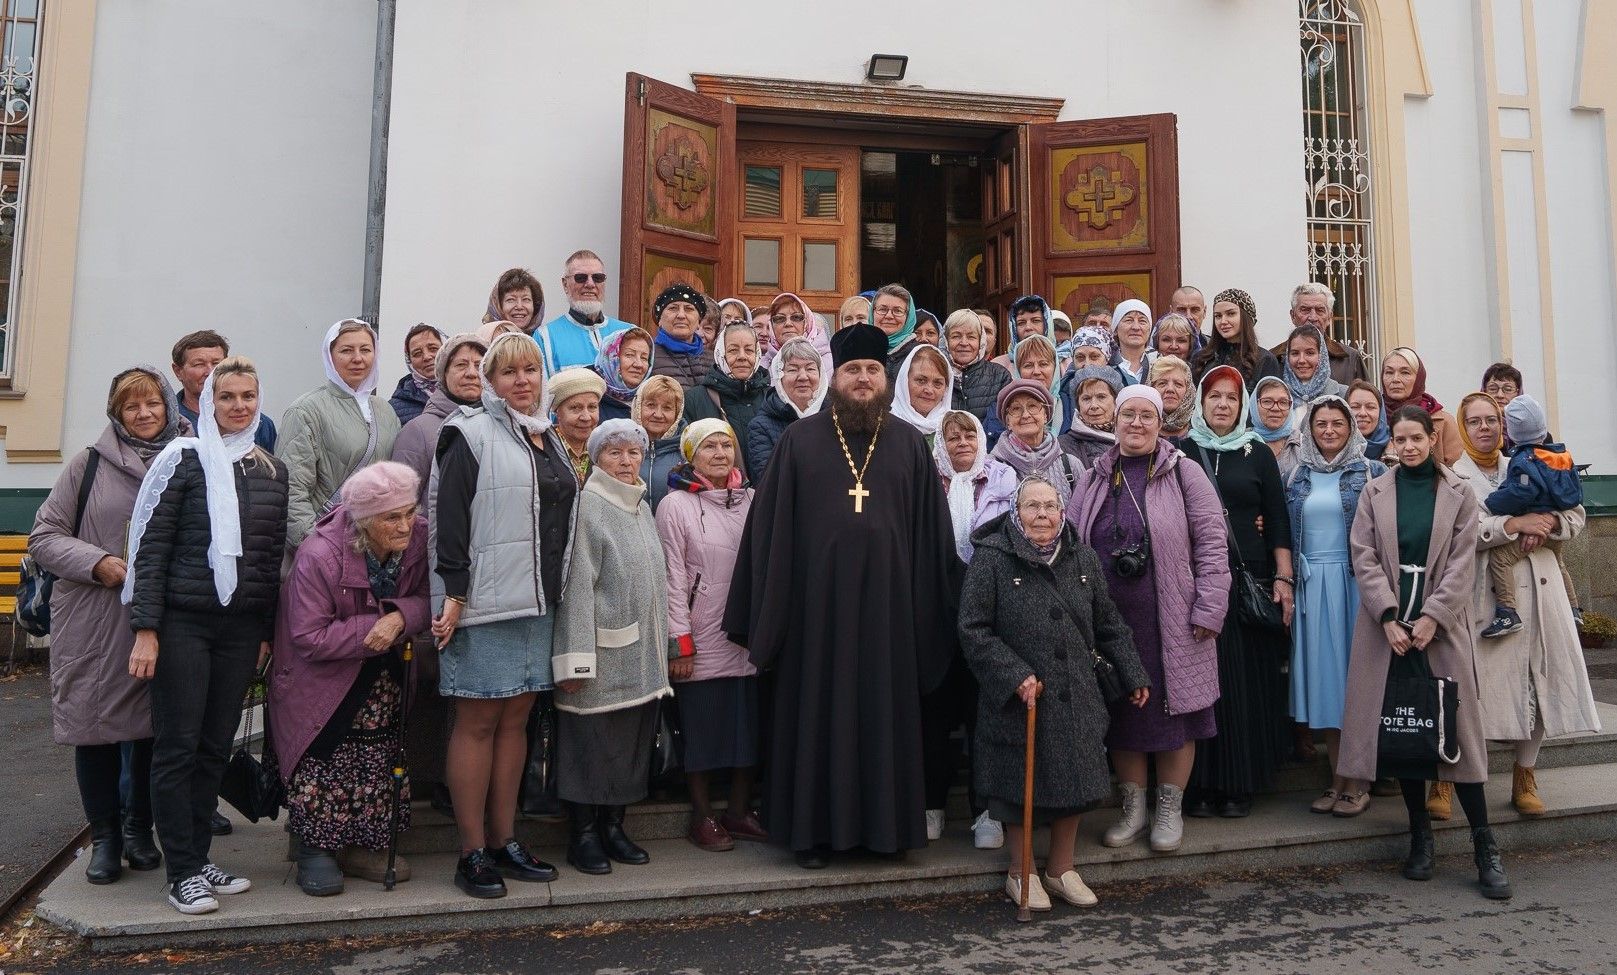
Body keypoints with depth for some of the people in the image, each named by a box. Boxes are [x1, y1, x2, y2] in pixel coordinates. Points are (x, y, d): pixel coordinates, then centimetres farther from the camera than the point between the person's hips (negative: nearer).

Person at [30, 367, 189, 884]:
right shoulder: (89, 464, 1)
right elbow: (44, 535, 2)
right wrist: (97, 563, -14)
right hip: (92, 623, 0)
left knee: (154, 728, 9)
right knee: (95, 728, 6)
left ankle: (139, 829, 27)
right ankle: (104, 837, 22)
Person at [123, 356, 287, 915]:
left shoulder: (273, 470, 10)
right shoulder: (183, 459, -2)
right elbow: (151, 547, -5)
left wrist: (268, 630, 10)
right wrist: (145, 629, -10)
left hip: (243, 628, 4)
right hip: (183, 622, -4)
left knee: (216, 747, 10)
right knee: (178, 747, 1)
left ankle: (199, 860, 21)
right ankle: (183, 874, 10)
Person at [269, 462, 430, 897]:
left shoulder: (419, 537, -18)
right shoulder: (319, 556, -30)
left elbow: (429, 597, -12)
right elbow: (310, 639, -27)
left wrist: (401, 617, -33)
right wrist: (375, 629, -30)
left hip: (383, 677, 5)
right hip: (323, 680, -5)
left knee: (378, 760, 9)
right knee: (325, 764, -4)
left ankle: (361, 846, 23)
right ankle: (316, 850, 14)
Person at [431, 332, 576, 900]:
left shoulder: (549, 439, 16)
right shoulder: (472, 436, -5)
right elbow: (449, 522, -12)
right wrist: (453, 595, -17)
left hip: (537, 602, 7)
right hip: (485, 602, -7)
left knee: (515, 720, 11)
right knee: (478, 723, 0)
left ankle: (504, 842, 19)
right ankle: (473, 853, 8)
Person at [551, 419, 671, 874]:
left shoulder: (642, 507, 13)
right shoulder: (587, 505, -9)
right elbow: (576, 585, -15)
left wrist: (661, 646, 16)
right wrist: (574, 659, -19)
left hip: (642, 654, 7)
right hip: (601, 650, -7)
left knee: (631, 742, 12)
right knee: (591, 740, 2)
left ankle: (612, 826, 24)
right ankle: (582, 833, 15)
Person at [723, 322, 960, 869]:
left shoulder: (909, 444, 8)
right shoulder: (800, 440, 4)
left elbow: (931, 532, 6)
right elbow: (770, 526, 1)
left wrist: (930, 611, 1)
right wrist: (766, 616, -4)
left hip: (888, 601, 1)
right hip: (818, 600, -1)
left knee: (885, 713, 8)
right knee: (818, 715, 6)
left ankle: (885, 824, 23)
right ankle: (814, 828, 19)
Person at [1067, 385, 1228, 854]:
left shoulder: (1184, 473, -1)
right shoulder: (1094, 479, 9)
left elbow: (1211, 544, -5)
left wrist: (1208, 610, -11)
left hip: (1171, 621, -3)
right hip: (1110, 619, 3)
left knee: (1174, 710, 5)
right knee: (1122, 713, 10)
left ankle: (1170, 809, 22)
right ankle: (1133, 807, 25)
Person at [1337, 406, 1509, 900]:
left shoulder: (1459, 495, 6)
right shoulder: (1374, 493, 8)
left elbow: (1462, 563, -1)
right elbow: (1364, 558, 1)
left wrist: (1431, 618, -12)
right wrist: (1389, 616, -11)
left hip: (1441, 624, -1)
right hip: (1388, 624, 1)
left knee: (1455, 726, -3)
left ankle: (1484, 845, 6)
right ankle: (1420, 834, 15)